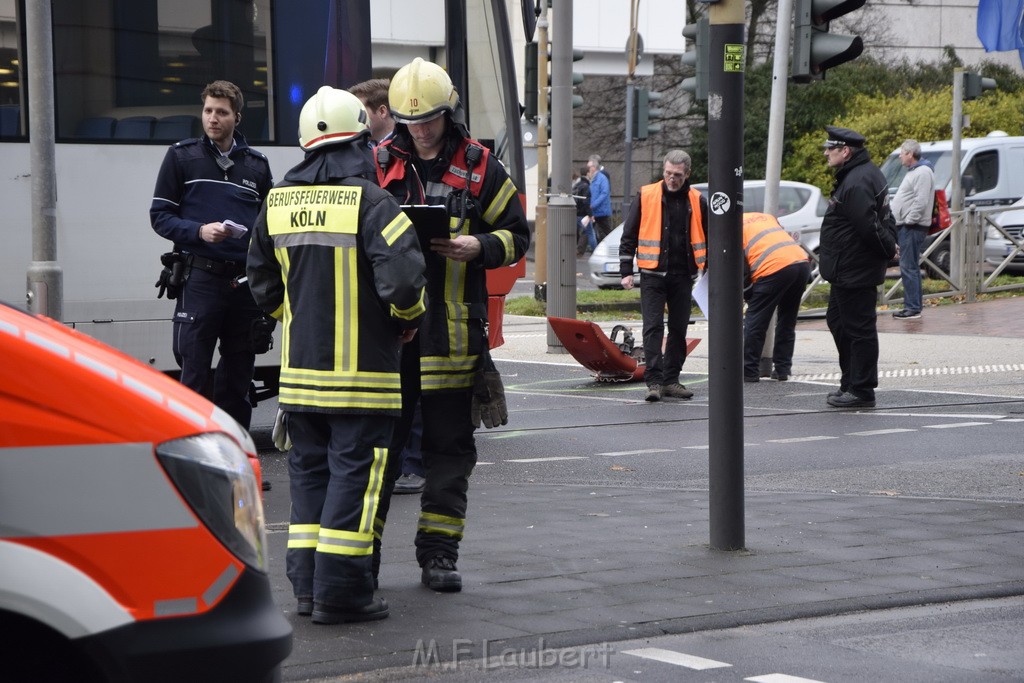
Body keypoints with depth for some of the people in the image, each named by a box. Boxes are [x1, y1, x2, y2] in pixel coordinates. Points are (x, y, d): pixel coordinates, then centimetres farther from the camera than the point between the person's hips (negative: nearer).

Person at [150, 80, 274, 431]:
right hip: (200, 279, -3)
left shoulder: (257, 164, 13)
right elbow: (160, 215, 2)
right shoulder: (182, 156, 4)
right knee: (195, 375, -6)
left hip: (246, 280, 3)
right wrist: (199, 231, -15)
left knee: (238, 375, 9)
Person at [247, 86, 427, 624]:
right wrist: (410, 316, 1)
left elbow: (263, 283, 17)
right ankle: (339, 591, -3)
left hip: (300, 368, 6)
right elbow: (402, 277, -19)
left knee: (309, 468, 15)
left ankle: (308, 583, 17)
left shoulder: (278, 202, 7)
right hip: (361, 370, -6)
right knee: (354, 471, -2)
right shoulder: (369, 201, -13)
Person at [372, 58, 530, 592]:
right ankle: (362, 549, 10)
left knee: (449, 445, 5)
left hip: (453, 328, 0)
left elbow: (516, 233, 9)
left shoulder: (480, 168, 6)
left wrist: (478, 247, -11)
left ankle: (438, 552, 14)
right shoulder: (378, 164, 7)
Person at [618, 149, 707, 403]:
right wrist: (626, 271, -2)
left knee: (678, 329, 8)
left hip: (682, 276, 3)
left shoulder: (696, 201, 5)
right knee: (653, 327, -9)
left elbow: (707, 238, 15)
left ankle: (671, 379, 16)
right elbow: (628, 236, 2)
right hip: (653, 274, -3)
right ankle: (654, 381, -11)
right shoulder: (646, 196, -2)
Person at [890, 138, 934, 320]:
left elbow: (921, 201, -21)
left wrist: (909, 220, -20)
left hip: (913, 227, -11)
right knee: (909, 267, 12)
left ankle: (913, 308, -11)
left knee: (908, 267, -11)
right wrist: (900, 223, 19)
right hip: (905, 226, 11)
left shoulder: (923, 172, -12)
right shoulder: (913, 172, 21)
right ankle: (913, 307, 16)